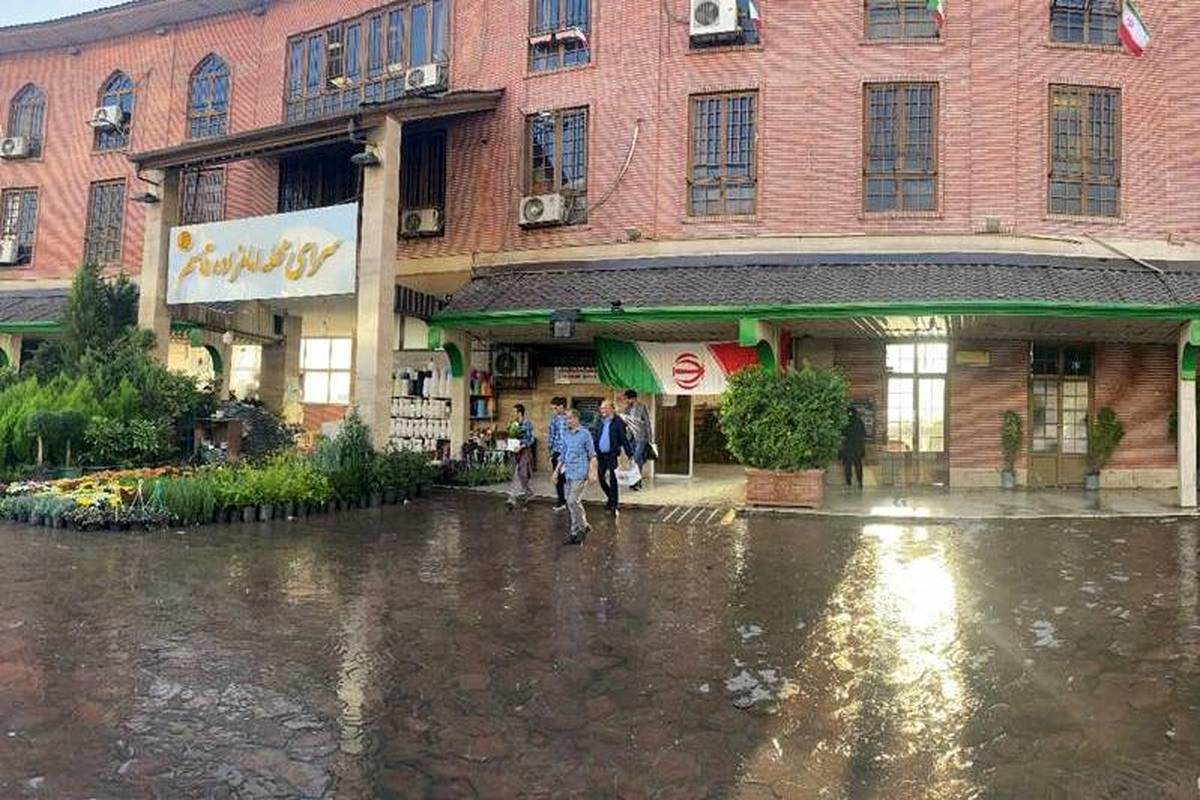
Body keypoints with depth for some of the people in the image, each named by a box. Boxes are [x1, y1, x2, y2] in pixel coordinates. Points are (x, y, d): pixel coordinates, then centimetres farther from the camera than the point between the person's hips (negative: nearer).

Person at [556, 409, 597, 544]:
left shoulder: (585, 434, -5)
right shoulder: (566, 435, 13)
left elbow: (592, 455, -5)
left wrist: (592, 472, -11)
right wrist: (557, 471, 16)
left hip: (580, 473, -7)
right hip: (569, 474, 7)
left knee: (573, 501, -13)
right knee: (571, 503, 8)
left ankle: (583, 527, 4)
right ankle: (576, 532, 16)